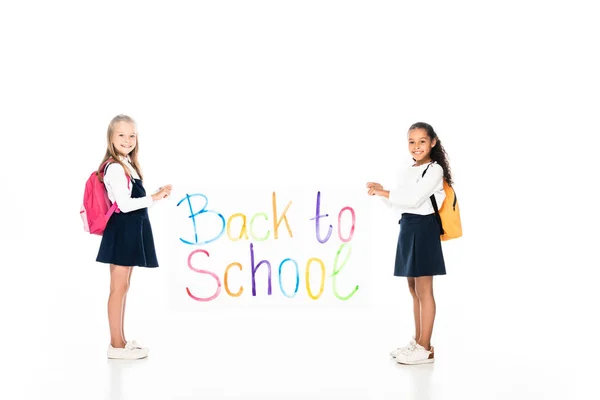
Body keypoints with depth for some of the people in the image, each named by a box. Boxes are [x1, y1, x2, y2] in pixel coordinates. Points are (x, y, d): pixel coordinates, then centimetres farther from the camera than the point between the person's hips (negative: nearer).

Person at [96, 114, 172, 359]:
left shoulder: (126, 165, 16)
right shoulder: (114, 168, -15)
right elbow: (124, 204, -21)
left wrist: (156, 195, 10)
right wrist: (155, 198, -18)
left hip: (130, 231, 10)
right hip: (122, 231, -10)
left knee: (123, 287, 13)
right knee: (119, 288, -5)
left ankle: (121, 340, 21)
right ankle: (116, 345, 2)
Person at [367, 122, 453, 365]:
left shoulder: (434, 170, -10)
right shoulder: (407, 171, 17)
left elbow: (413, 199, -20)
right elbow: (400, 203, 14)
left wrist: (383, 192, -13)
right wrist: (380, 194, -2)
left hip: (423, 229, -9)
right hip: (407, 228, 9)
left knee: (423, 290, -5)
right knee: (413, 288, 13)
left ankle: (425, 349, 1)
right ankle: (417, 342, 23)